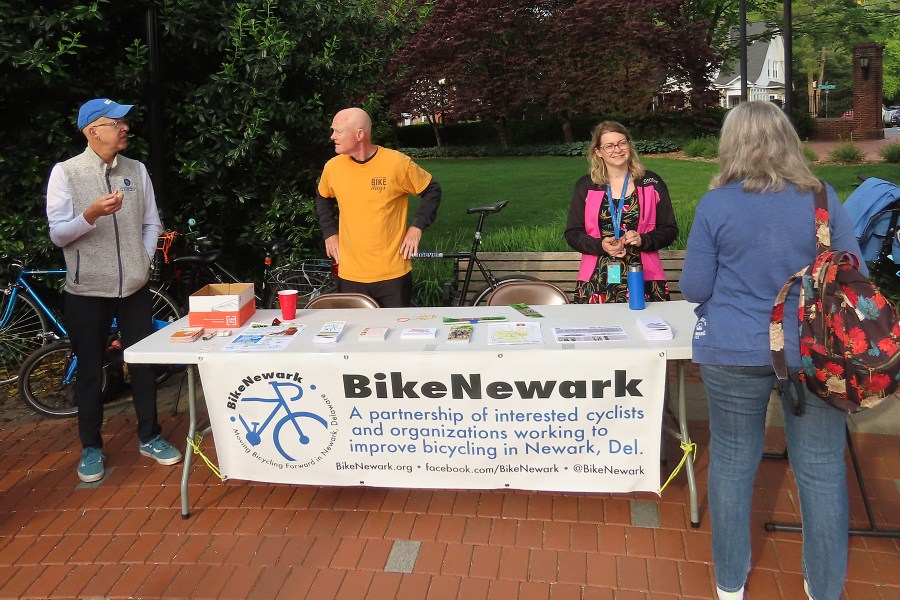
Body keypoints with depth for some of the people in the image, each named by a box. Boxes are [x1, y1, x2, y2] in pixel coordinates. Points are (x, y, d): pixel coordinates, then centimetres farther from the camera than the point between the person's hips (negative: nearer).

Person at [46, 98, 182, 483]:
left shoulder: (136, 171, 5)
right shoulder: (65, 173, -5)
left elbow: (151, 223, 11)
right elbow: (58, 234, -8)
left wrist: (144, 260, -2)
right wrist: (92, 214, -24)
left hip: (134, 288, 3)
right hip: (87, 290, -3)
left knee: (143, 364, 10)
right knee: (90, 371, 8)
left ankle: (149, 437, 25)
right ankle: (91, 447, 23)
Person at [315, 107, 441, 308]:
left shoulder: (397, 163, -10)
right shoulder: (332, 167, 1)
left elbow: (432, 190, 2)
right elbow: (323, 199, 22)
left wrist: (417, 227, -6)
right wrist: (329, 233, 12)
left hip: (393, 275, -3)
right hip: (350, 276, 3)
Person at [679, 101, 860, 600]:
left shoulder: (715, 204, -7)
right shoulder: (823, 198, -2)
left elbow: (694, 289, -5)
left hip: (734, 353, -1)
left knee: (732, 462, 13)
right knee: (822, 469, 13)